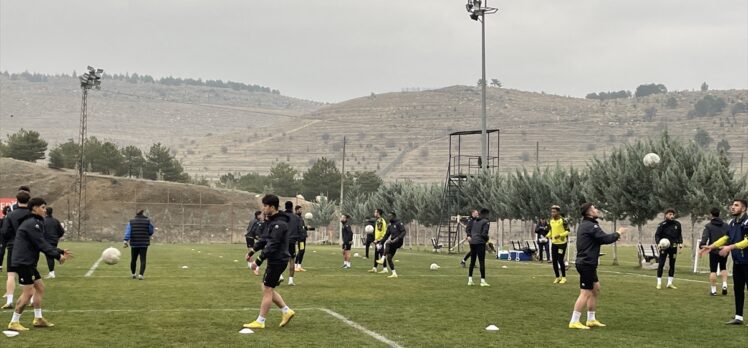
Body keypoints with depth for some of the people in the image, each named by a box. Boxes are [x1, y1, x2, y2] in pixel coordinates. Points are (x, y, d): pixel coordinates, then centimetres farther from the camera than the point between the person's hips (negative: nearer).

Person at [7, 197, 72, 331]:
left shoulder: (35, 223, 18)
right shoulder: (31, 224, -15)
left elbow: (44, 243, 19)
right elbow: (41, 245, -19)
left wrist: (60, 252, 13)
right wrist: (57, 256, -13)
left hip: (29, 262, 11)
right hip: (23, 262, -11)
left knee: (40, 287, 14)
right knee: (28, 292, -10)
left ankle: (38, 319, 21)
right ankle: (14, 322, -3)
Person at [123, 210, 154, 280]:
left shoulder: (131, 222, 4)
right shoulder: (147, 221, 2)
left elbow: (128, 232, -8)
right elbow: (151, 232, 7)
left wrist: (126, 241, -15)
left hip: (134, 244, 2)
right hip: (144, 244, -1)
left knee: (133, 260, 16)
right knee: (143, 260, -3)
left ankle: (133, 274, 30)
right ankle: (141, 275, -18)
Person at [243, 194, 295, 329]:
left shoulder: (279, 224, -20)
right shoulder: (270, 221, 12)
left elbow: (272, 245, -24)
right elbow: (264, 239, 18)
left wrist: (258, 261, -24)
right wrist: (252, 250, 6)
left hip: (278, 261, -10)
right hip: (274, 260, 10)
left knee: (267, 290, -3)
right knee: (268, 289, 14)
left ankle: (260, 322, 3)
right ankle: (287, 311, 22)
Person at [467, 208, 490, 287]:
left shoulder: (475, 221, 15)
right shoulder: (486, 222, -5)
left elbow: (470, 231, 14)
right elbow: (484, 233, -12)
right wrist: (487, 239, 4)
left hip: (472, 242, 7)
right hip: (480, 243, -7)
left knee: (472, 261, 12)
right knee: (482, 262, -5)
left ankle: (470, 280, 12)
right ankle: (482, 281, -8)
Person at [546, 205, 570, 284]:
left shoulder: (563, 220, -13)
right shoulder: (551, 221, 7)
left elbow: (568, 231, -11)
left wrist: (560, 235, -24)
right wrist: (548, 235, -2)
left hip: (562, 243, -6)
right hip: (554, 243, 6)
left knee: (560, 260, -7)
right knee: (554, 261, 5)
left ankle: (564, 277, 9)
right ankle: (557, 277, 19)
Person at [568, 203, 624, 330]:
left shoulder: (586, 225, 15)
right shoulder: (591, 226, -17)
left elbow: (600, 239, 20)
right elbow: (605, 239, -20)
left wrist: (614, 236, 9)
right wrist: (617, 233, -3)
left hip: (587, 263, 11)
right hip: (586, 264, -11)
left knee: (596, 288, 17)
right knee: (586, 293, -7)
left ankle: (591, 319, 23)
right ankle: (574, 322, -4)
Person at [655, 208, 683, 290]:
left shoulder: (677, 224, 4)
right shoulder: (662, 225, -8)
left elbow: (679, 235, 15)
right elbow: (657, 235, -7)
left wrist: (680, 243, 2)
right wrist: (658, 243, -23)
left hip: (673, 247, 4)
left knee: (672, 265, 8)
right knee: (661, 264, -5)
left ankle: (670, 283, 17)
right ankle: (659, 283, 2)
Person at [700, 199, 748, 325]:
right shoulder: (732, 223, 9)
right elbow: (726, 238, 17)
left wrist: (730, 247, -29)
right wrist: (711, 247, 9)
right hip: (737, 261, 8)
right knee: (738, 289, 12)